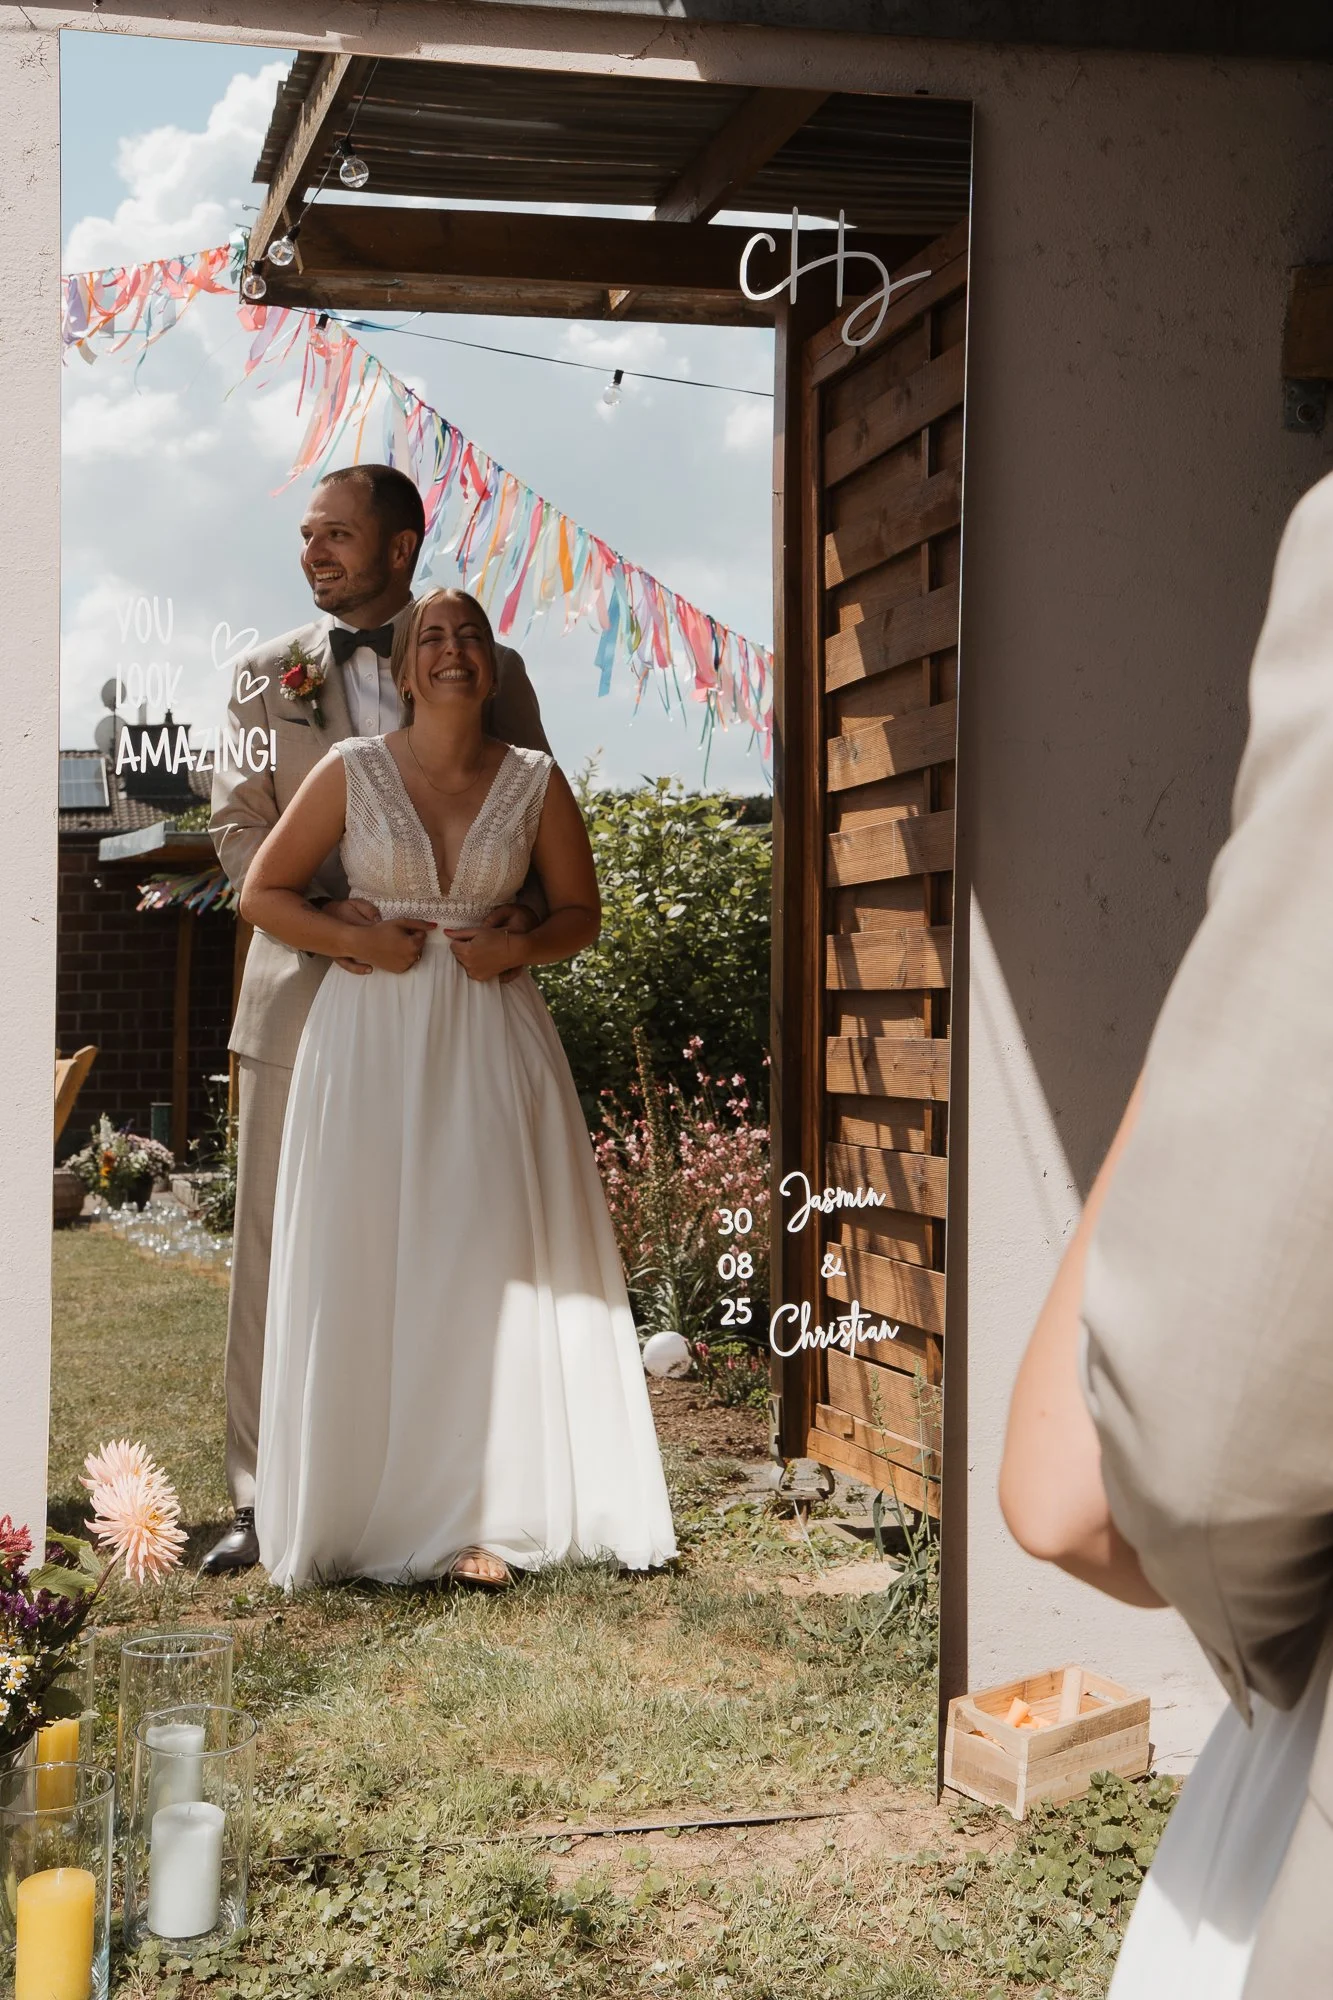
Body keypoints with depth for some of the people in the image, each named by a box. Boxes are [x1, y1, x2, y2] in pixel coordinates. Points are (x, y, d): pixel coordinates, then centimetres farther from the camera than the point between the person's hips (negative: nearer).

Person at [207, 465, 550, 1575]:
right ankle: (264, 1501, 10)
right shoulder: (268, 674, 10)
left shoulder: (489, 671, 8)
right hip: (305, 991, 1)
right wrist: (329, 910, -16)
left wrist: (523, 910, -13)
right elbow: (240, 827, 3)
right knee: (276, 1251, 1)